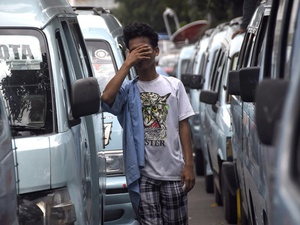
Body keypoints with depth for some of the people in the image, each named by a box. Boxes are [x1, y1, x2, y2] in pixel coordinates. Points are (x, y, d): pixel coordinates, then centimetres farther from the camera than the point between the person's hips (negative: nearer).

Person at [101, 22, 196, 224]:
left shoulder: (174, 85, 5)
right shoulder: (128, 89, 1)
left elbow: (183, 126, 4)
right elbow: (107, 97, -22)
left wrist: (189, 165, -3)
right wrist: (127, 64, -16)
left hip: (173, 171, 1)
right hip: (143, 173, -1)